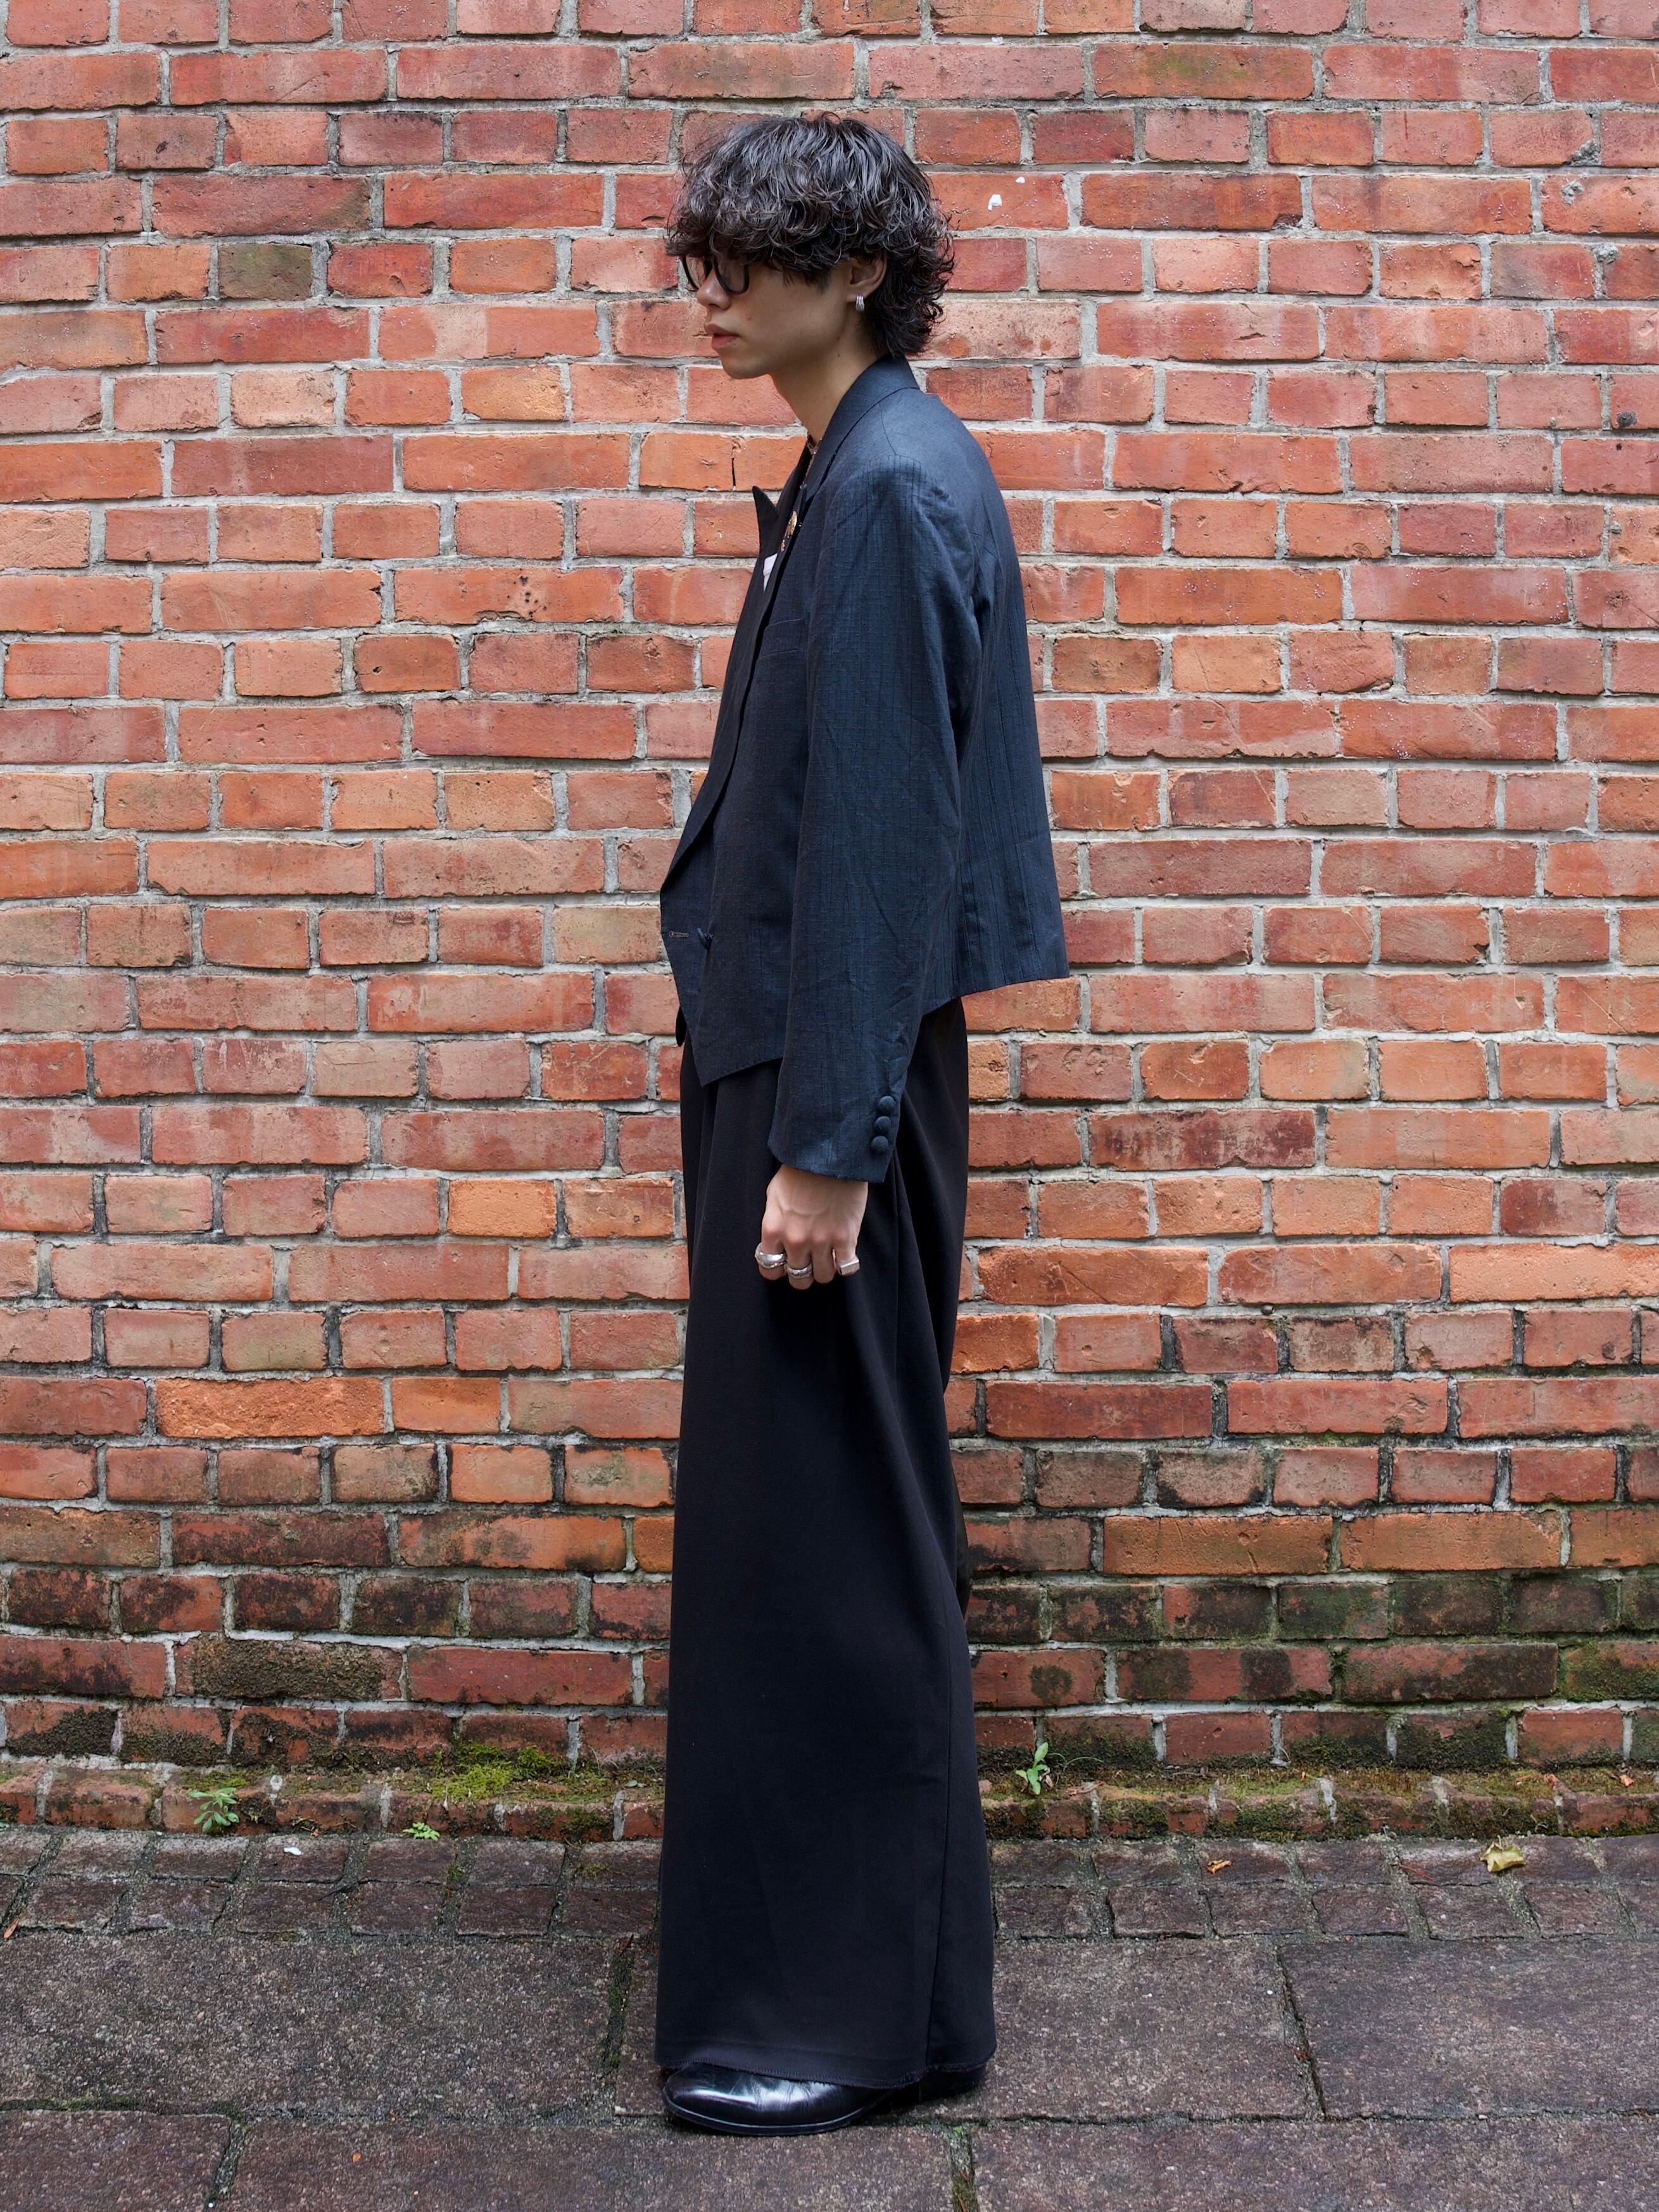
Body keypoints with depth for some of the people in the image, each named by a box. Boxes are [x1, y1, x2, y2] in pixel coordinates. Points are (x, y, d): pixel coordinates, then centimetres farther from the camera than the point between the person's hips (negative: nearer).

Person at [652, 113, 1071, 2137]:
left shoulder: (894, 490, -15)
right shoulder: (858, 473, 15)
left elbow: (883, 832, -21)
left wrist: (827, 1144, -21)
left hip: (835, 1076, -10)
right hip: (788, 1052, 10)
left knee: (822, 1529, -2)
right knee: (802, 1510, 17)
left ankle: (861, 2009, 13)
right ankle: (818, 1951, 33)